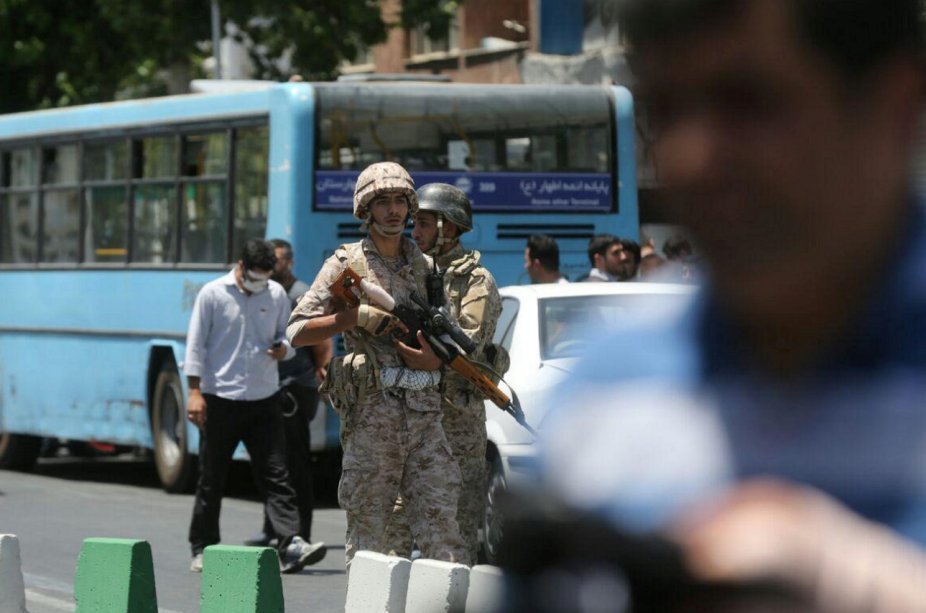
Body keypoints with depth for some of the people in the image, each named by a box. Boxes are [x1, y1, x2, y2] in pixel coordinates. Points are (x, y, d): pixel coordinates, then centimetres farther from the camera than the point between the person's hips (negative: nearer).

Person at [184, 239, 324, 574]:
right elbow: (196, 345, -2)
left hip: (264, 398, 2)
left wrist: (283, 349, -9)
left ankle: (291, 546, -13)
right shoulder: (212, 294, -2)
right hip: (220, 398, -2)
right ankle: (203, 548, 16)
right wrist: (195, 392, -8)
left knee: (275, 474, -6)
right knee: (211, 479, 6)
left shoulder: (277, 295, 7)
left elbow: (288, 337, 16)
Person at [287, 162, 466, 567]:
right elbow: (297, 332, -1)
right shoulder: (346, 264, 5)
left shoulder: (425, 267, 15)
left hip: (425, 414, 3)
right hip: (370, 411, -3)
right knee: (366, 527, 0)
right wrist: (356, 317, -12)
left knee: (440, 521, -3)